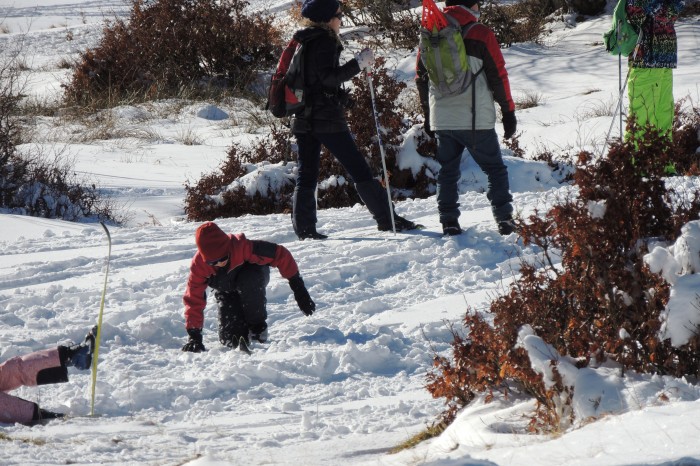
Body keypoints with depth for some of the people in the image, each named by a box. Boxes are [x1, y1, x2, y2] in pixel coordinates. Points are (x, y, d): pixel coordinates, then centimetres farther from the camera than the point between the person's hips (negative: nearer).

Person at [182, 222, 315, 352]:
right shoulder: (199, 265, -31)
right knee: (230, 338, -17)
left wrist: (298, 288, -29)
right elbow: (193, 300, -26)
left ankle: (257, 327, -18)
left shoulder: (242, 247, -39)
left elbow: (280, 254, -32)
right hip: (227, 291, 2)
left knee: (247, 282, -40)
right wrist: (194, 336, -30)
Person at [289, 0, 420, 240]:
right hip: (327, 119, -8)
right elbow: (329, 76, -20)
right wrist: (358, 64, -20)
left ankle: (304, 228, -2)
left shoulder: (302, 43, 15)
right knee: (360, 170, -3)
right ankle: (388, 220, -1)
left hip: (303, 119, 8)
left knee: (306, 175, 6)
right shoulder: (325, 41, -10)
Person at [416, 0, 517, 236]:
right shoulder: (481, 34, -7)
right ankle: (504, 218, 1)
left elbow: (421, 77, 12)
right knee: (495, 169, 8)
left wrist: (428, 115, 22)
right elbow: (498, 76, -6)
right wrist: (508, 112, 3)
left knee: (447, 172, 14)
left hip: (441, 119, 3)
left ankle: (448, 221, 7)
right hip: (477, 120, -3)